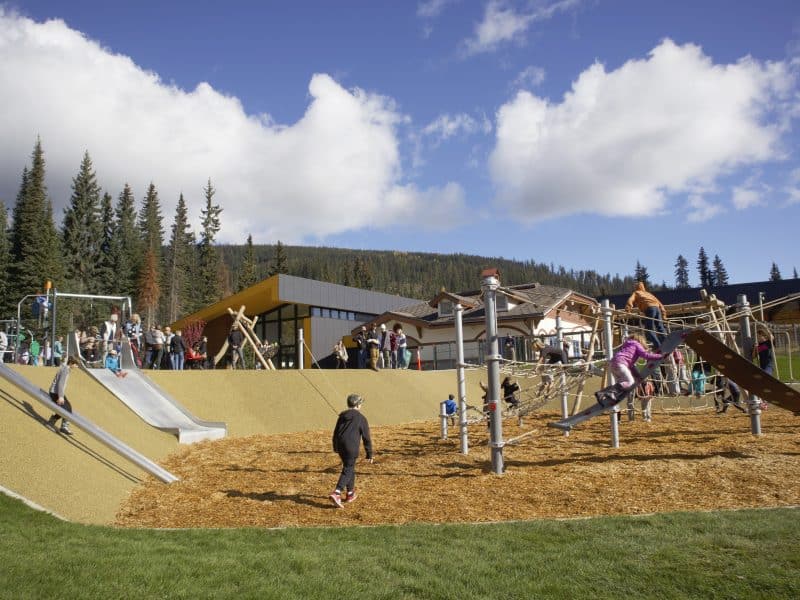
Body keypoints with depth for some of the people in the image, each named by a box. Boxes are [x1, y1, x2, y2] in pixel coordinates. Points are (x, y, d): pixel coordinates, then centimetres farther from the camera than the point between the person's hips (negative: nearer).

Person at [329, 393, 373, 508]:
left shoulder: (342, 416, 13)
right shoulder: (361, 419, -3)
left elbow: (336, 433, 21)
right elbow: (366, 438, -2)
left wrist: (336, 447, 34)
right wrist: (369, 454, 5)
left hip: (341, 447, 6)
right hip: (351, 448, -6)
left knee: (350, 468, 21)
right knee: (347, 471, -4)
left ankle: (350, 493, 28)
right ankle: (336, 493, -19)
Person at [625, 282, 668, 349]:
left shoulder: (636, 293, 22)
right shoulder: (648, 293, 37)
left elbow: (630, 300, 1)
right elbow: (659, 302, 31)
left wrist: (628, 307, -14)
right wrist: (663, 313, 28)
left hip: (649, 308, -6)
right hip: (657, 308, 6)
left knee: (649, 329, -6)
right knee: (660, 328, 9)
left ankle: (658, 346, -16)